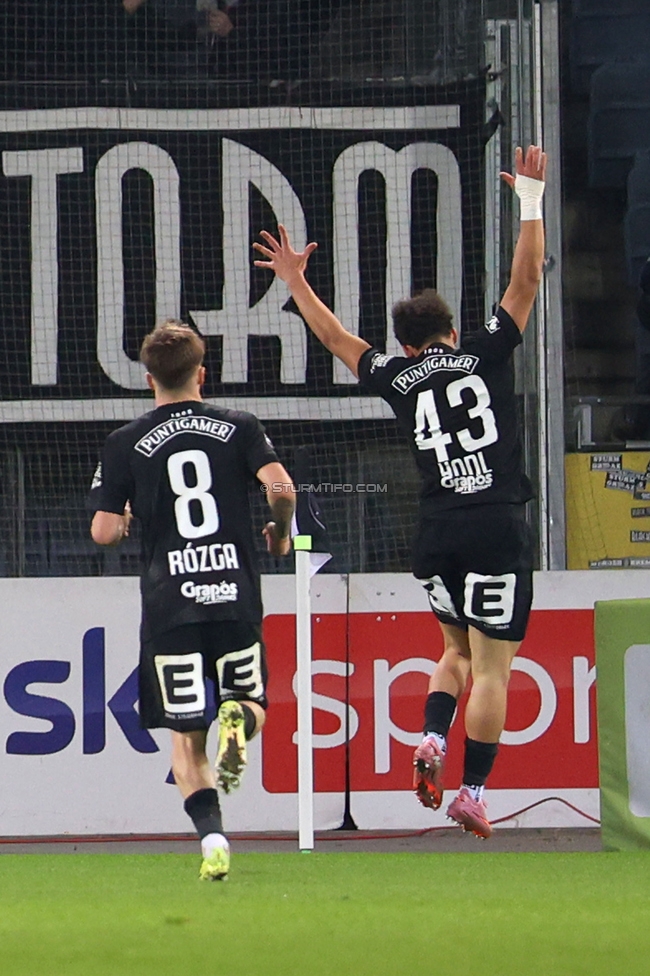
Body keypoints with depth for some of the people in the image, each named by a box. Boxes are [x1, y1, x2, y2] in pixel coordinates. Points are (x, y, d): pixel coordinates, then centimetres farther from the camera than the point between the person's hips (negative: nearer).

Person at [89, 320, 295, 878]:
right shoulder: (239, 428, 4)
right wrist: (281, 534, 11)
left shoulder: (125, 444, 3)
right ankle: (238, 717, -19)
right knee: (252, 702, 18)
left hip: (168, 606, -1)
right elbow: (280, 486, -9)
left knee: (186, 736, 6)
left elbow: (104, 532, -2)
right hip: (235, 596, 1)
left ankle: (211, 836, -14)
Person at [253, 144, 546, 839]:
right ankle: (472, 792, -6)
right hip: (498, 528, -3)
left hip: (436, 534, 3)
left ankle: (432, 739, -2)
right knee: (490, 667, -1)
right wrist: (531, 202, 14)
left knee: (458, 648, 23)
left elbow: (335, 338, 25)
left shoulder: (397, 379, 10)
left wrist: (296, 283, 37)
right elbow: (526, 281, 8)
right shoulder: (486, 356, 5)